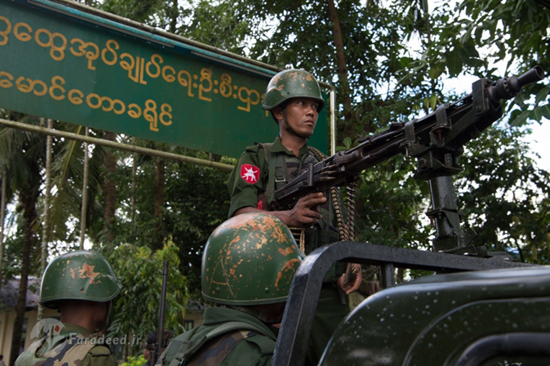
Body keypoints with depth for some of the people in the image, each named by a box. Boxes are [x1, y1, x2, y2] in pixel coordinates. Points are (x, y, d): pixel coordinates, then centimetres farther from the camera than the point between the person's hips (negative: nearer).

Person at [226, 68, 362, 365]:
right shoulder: (257, 159, 7)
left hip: (327, 293, 4)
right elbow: (240, 215, -7)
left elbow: (339, 224, 18)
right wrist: (288, 217, -26)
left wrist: (352, 262, -2)